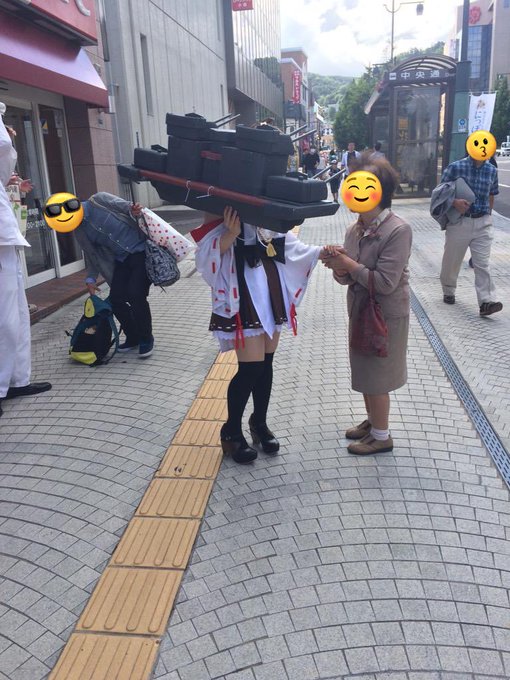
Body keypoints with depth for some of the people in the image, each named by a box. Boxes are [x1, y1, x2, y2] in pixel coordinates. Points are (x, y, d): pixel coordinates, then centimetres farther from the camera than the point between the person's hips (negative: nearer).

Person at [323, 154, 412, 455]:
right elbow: (349, 277, 5)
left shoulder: (398, 230, -22)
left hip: (385, 315, -7)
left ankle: (381, 436, 24)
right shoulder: (355, 230, 1)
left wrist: (350, 265, -21)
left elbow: (385, 282, -27)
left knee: (376, 378, 5)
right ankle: (372, 420, 41)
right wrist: (339, 268, -17)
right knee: (364, 372, 20)